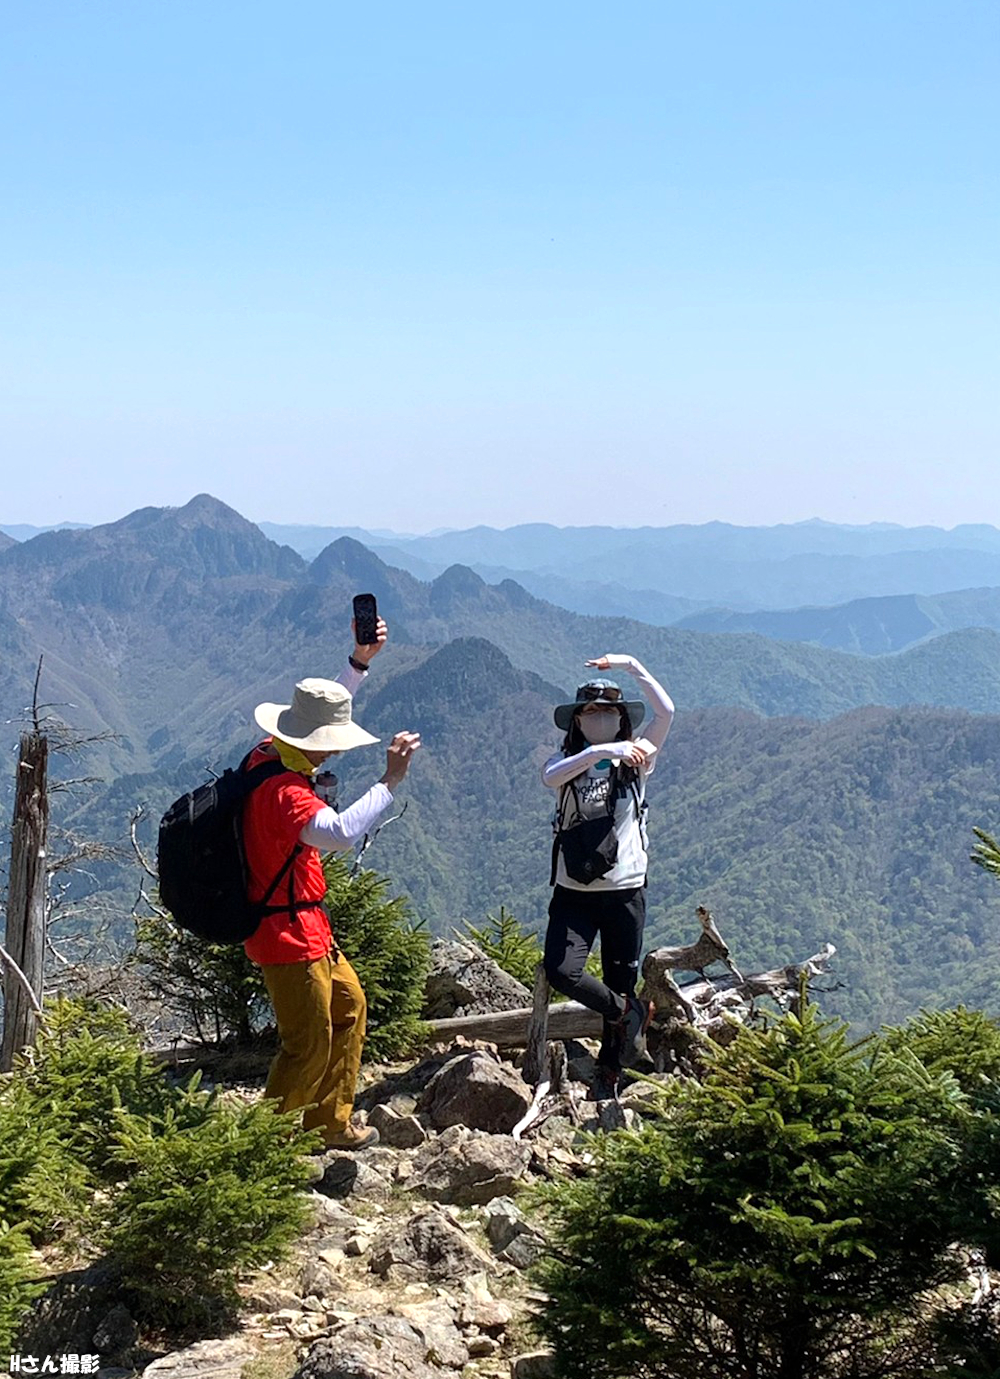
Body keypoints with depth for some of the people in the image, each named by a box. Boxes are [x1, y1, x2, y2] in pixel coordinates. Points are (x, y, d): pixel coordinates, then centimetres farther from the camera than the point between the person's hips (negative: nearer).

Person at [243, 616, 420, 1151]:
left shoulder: (270, 753, 3)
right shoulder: (283, 790, -28)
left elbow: (326, 711, 20)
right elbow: (340, 832, -44)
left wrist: (360, 661, 14)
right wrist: (390, 781, -39)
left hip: (303, 926, 11)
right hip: (288, 934, -11)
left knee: (349, 1007, 22)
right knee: (309, 1046, -2)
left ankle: (331, 1126, 32)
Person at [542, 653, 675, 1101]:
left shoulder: (637, 758, 3)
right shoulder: (566, 762, 2)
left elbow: (666, 711, -11)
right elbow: (550, 778, -23)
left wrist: (631, 666, -17)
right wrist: (603, 750, -32)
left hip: (625, 891, 0)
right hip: (574, 892, 0)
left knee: (620, 982, 7)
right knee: (561, 971, -17)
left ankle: (608, 1073, 25)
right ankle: (631, 1013, 8)